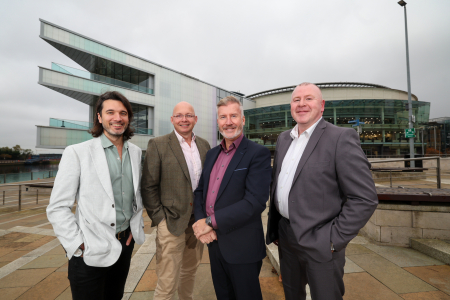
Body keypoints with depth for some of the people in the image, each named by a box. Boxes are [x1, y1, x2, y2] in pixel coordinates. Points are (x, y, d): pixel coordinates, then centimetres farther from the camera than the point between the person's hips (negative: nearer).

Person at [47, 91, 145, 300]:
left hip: (125, 242, 5)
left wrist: (137, 225, 7)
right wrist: (78, 246, -13)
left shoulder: (136, 152, 2)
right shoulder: (77, 153, -11)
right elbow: (58, 208, -10)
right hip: (90, 251, -4)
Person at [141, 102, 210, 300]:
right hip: (172, 222, -4)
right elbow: (149, 187, -7)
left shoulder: (204, 145, 5)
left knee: (190, 272, 23)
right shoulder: (158, 145, -8)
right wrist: (159, 218, -9)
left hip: (198, 221, 5)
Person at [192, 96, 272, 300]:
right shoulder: (212, 153, 7)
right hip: (213, 241, 6)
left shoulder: (258, 153, -15)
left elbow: (255, 201, -24)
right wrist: (200, 221, -9)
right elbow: (200, 190, 8)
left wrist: (210, 222, -21)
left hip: (242, 247, -6)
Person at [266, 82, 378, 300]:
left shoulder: (341, 138, -13)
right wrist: (274, 228, 12)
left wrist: (333, 240, -16)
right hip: (285, 237, 6)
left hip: (319, 243, -5)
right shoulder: (283, 138, 5)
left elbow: (365, 198, -15)